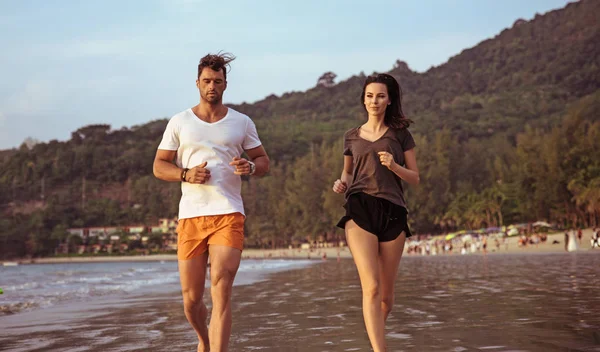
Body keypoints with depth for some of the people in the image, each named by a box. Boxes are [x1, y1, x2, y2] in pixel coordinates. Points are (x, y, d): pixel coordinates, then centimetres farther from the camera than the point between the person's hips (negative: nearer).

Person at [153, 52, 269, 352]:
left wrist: (250, 167, -9)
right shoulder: (179, 122, 8)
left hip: (228, 215, -1)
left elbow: (264, 161, 15)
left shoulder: (241, 123, 9)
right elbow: (159, 166, 9)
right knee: (191, 300, 8)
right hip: (190, 217, 1)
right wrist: (186, 174, -11)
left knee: (221, 293, -15)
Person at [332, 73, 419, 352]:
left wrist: (394, 166, -10)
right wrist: (341, 184, 5)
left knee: (386, 292, 5)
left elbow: (414, 178, 9)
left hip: (392, 213, 1)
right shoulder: (351, 137, 16)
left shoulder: (400, 134, 12)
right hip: (360, 210, 0)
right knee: (371, 287, -17)